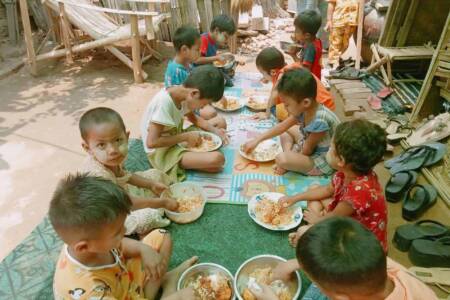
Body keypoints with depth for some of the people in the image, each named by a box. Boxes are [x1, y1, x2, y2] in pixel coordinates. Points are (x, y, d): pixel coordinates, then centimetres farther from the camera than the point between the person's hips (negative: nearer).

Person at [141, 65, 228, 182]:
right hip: (163, 152, -9)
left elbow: (193, 117, 14)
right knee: (217, 159, -29)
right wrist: (186, 136, -23)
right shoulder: (164, 103, -29)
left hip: (176, 139, 9)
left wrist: (214, 130, -2)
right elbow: (151, 142, -30)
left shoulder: (183, 94, -5)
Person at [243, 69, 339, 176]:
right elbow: (282, 127, 2)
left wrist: (288, 161, -7)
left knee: (281, 159, -29)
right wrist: (257, 140, 2)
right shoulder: (303, 109, -10)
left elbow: (307, 150, -22)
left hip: (323, 162, -9)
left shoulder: (319, 121, -35)